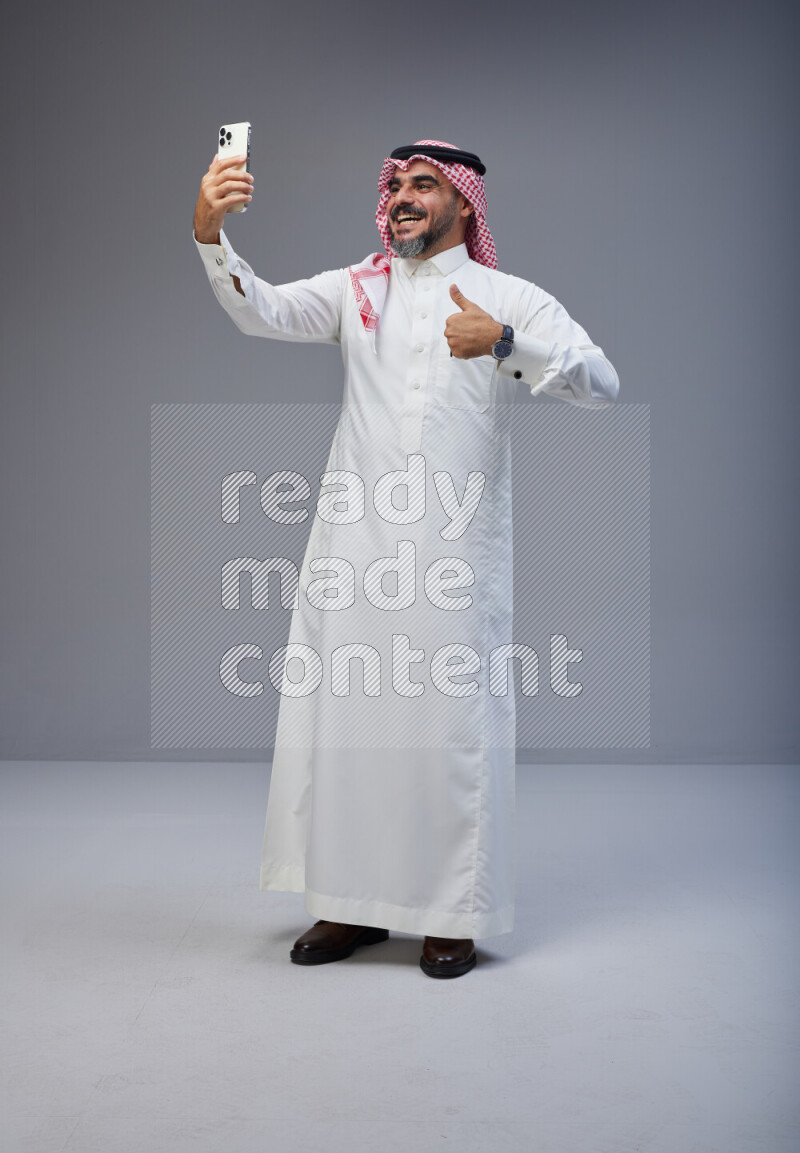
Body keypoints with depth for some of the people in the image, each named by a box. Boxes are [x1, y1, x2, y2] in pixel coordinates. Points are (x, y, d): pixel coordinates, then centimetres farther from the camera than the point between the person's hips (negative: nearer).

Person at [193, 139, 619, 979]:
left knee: (452, 724, 0)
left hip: (456, 548, -2)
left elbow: (601, 384, -5)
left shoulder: (511, 298, 7)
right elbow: (261, 312, -3)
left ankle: (452, 916, 14)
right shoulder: (356, 290, 13)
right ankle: (351, 904, 19)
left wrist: (504, 343, -19)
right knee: (340, 713, 5)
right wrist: (210, 234, -20)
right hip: (354, 544, 3)